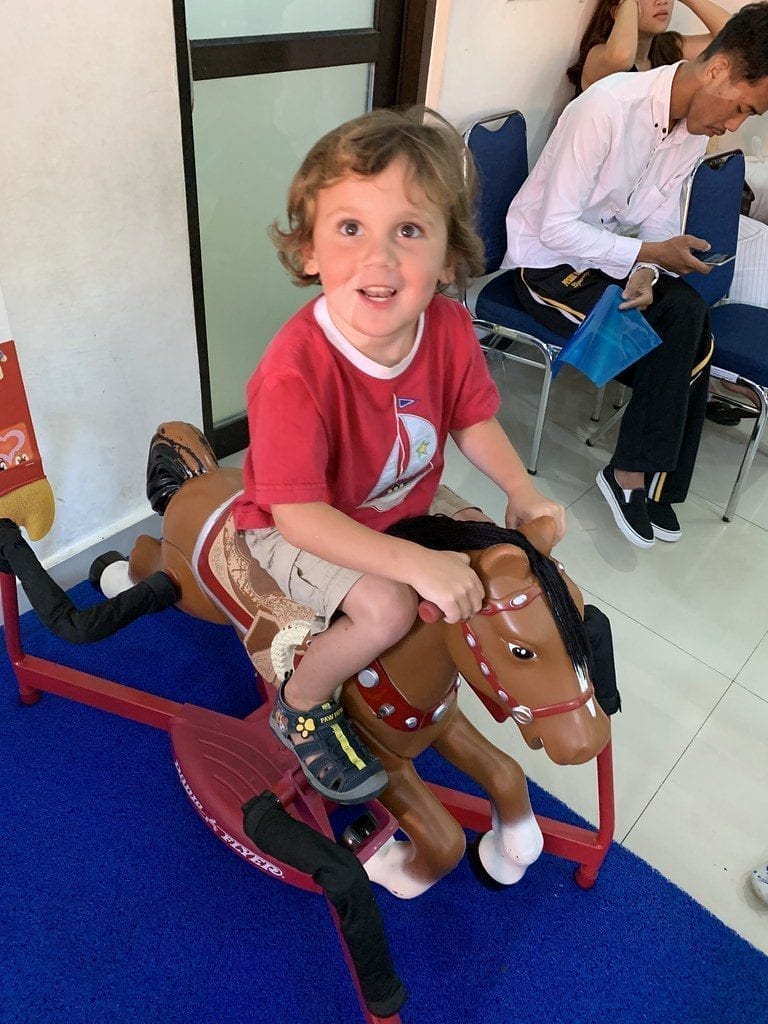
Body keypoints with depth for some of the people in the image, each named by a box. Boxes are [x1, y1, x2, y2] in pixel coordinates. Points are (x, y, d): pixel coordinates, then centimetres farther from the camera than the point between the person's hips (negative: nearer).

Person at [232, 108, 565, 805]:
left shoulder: (450, 329, -17)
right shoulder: (294, 374, -36)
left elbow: (473, 421, 0)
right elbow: (299, 515, -34)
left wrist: (522, 493, -16)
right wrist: (419, 565, -40)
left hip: (408, 503, 7)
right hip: (293, 531, -6)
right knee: (386, 607, -26)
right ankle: (302, 707, 5)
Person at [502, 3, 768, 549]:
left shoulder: (697, 126, 1)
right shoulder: (607, 109, -23)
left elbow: (661, 217, 3)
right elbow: (555, 226, -23)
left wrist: (645, 273, -19)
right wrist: (649, 254, -24)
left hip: (613, 254, 7)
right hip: (549, 263, -7)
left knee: (689, 319, -16)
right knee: (680, 338, -19)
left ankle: (638, 475, -7)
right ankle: (635, 474, -4)